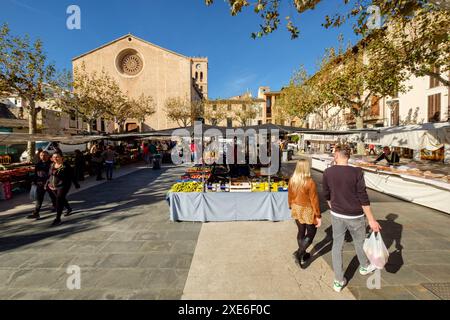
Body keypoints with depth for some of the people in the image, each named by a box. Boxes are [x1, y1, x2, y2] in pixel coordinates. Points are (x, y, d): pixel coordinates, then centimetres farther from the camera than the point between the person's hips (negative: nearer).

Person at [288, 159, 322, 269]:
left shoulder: (292, 180, -6)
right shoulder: (310, 182, -24)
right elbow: (314, 200, -19)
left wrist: (291, 206, 21)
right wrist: (318, 215, -10)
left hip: (296, 210, 6)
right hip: (307, 211, -5)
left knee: (301, 231, 20)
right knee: (311, 233, 14)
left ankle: (302, 254, 35)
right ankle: (300, 253, 7)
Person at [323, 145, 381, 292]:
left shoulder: (327, 172, -9)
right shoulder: (357, 172, -18)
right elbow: (363, 198, -16)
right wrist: (372, 220, -8)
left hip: (336, 215, 2)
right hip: (355, 216, -2)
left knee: (337, 245, 13)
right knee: (359, 242, 24)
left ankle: (338, 281, 22)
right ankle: (364, 267, 52)